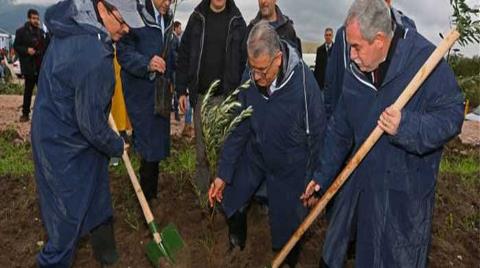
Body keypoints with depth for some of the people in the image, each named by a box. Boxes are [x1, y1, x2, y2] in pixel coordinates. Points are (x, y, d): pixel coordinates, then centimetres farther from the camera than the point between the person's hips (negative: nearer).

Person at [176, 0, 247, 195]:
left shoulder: (237, 21, 2)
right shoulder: (197, 18, 5)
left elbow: (245, 61, 1)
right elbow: (183, 56, 6)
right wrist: (181, 90, 1)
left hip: (227, 96, -1)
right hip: (201, 96, 2)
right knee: (202, 150, 10)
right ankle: (202, 192, 23)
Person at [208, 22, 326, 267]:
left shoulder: (304, 83, -29)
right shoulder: (250, 79, -17)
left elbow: (317, 135, -16)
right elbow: (239, 127, -7)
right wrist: (223, 173, -8)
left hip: (289, 166, -4)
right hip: (254, 154, 4)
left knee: (286, 230, 6)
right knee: (229, 202, 16)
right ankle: (237, 245, 48)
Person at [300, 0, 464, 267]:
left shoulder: (425, 58, -17)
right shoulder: (355, 71, 0)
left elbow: (451, 114, -15)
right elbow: (339, 128, 8)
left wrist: (407, 127, -32)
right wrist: (322, 174, 8)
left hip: (405, 189, -5)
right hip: (360, 178, 5)